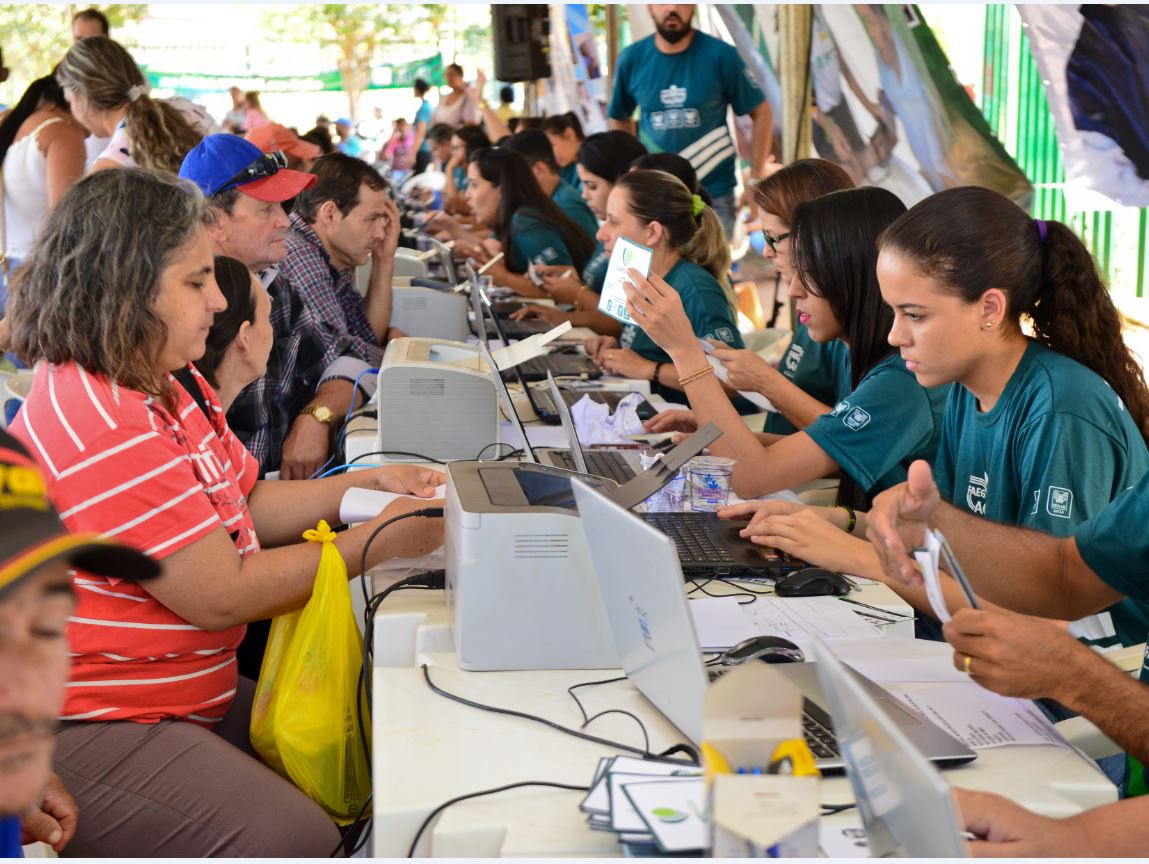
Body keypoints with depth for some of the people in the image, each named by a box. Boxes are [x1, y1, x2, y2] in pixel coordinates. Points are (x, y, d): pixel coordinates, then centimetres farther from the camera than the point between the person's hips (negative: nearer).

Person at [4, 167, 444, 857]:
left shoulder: (164, 385, 9)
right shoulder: (103, 432, -25)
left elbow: (243, 508, 15)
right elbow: (223, 595, -22)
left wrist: (365, 485, 2)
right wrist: (374, 543, -14)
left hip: (190, 693, 11)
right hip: (86, 732, -11)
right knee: (296, 839, -26)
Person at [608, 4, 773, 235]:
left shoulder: (720, 55, -9)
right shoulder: (631, 59, -3)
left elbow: (761, 113, -3)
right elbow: (620, 120, 12)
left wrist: (756, 180, -6)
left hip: (714, 197, -2)